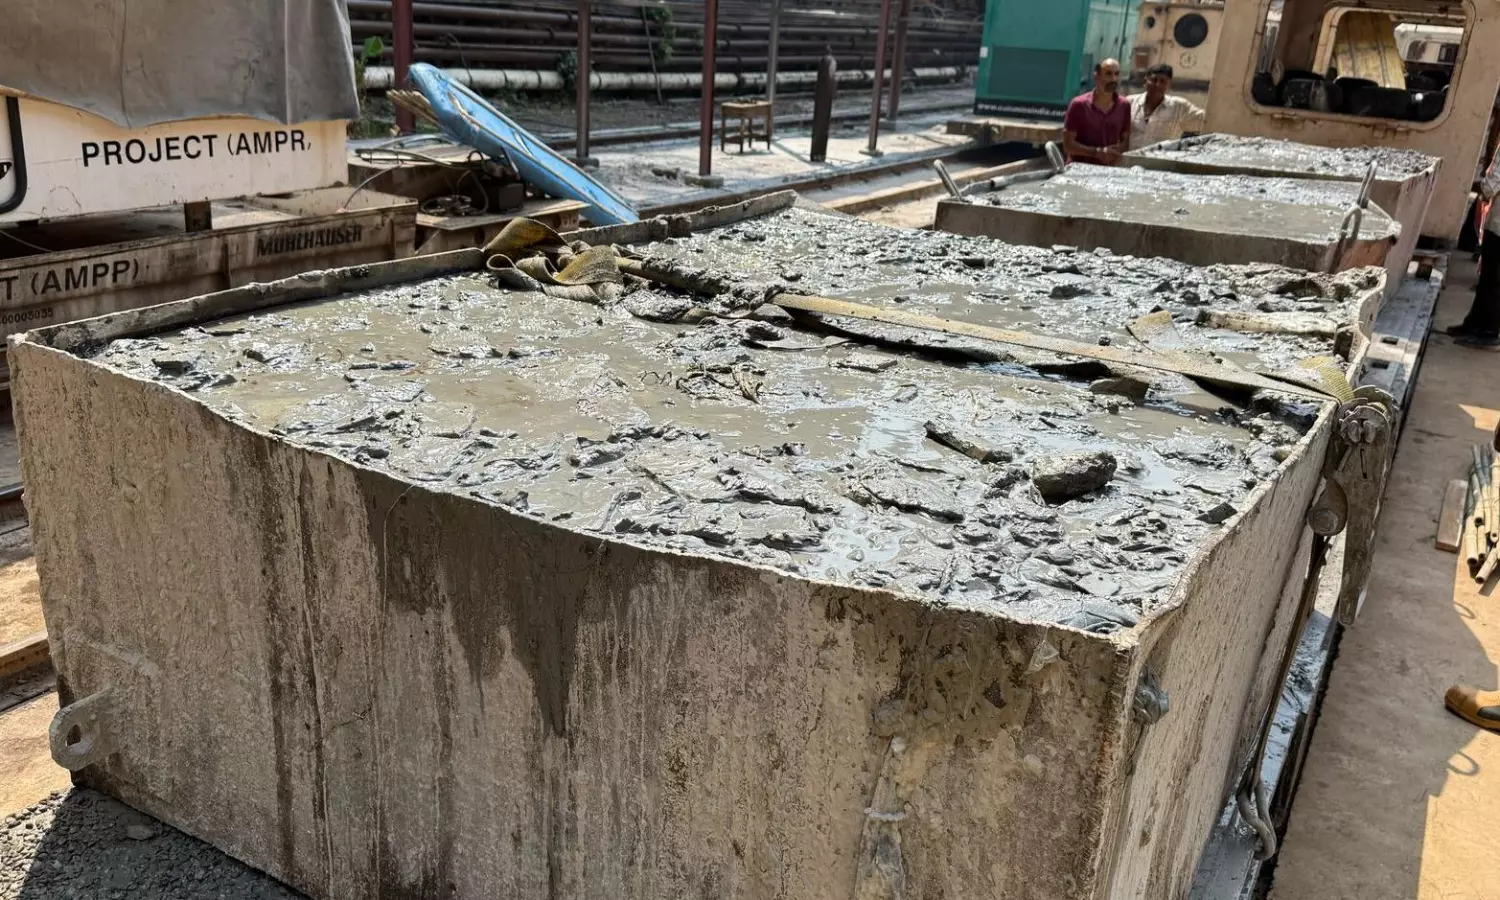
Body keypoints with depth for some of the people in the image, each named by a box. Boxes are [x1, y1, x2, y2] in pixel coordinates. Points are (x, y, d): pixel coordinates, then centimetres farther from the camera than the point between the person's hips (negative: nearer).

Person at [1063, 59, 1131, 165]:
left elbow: (1125, 140, 14)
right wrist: (1097, 152, -17)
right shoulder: (1079, 105, -6)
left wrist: (1118, 151, -8)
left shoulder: (1124, 106, 6)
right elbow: (1068, 145, -8)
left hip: (1108, 169, 3)